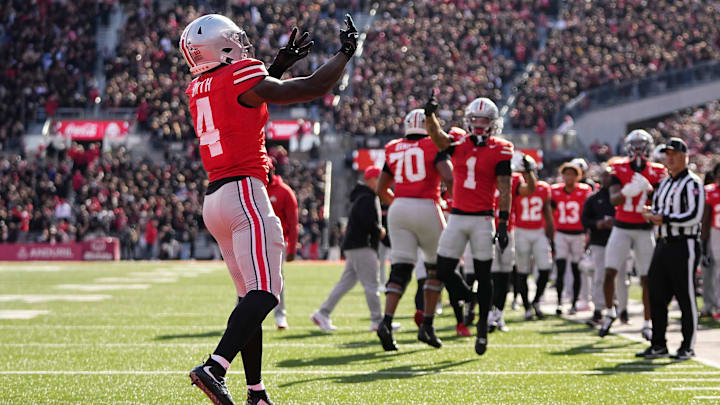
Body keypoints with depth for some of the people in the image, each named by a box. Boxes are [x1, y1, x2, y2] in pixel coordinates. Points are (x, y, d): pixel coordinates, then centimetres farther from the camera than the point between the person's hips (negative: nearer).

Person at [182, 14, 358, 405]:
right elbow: (313, 88, -3)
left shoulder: (198, 88, 14)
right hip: (243, 192, -9)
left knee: (250, 295, 12)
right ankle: (214, 368, -30)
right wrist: (346, 52, 12)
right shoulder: (241, 77, -8)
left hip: (213, 198, 9)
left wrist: (279, 64, 32)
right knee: (264, 292, -14)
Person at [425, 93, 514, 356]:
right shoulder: (458, 142, 5)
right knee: (444, 271, -1)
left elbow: (504, 190, -6)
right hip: (457, 216, 3)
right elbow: (437, 136, -16)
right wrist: (430, 114, -37)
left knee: (482, 274, 2)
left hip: (482, 219, -3)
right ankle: (468, 299, 28)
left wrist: (503, 223, -14)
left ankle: (483, 326, 14)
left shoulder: (500, 151, -3)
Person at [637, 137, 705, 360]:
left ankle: (688, 346, 4)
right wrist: (652, 213, 3)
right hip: (663, 244, 8)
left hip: (684, 245, -8)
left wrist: (664, 218, -18)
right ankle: (658, 344, 15)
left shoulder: (692, 183, -8)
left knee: (685, 296, -3)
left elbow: (694, 216, -17)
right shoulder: (664, 184, 18)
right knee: (656, 295, 7)